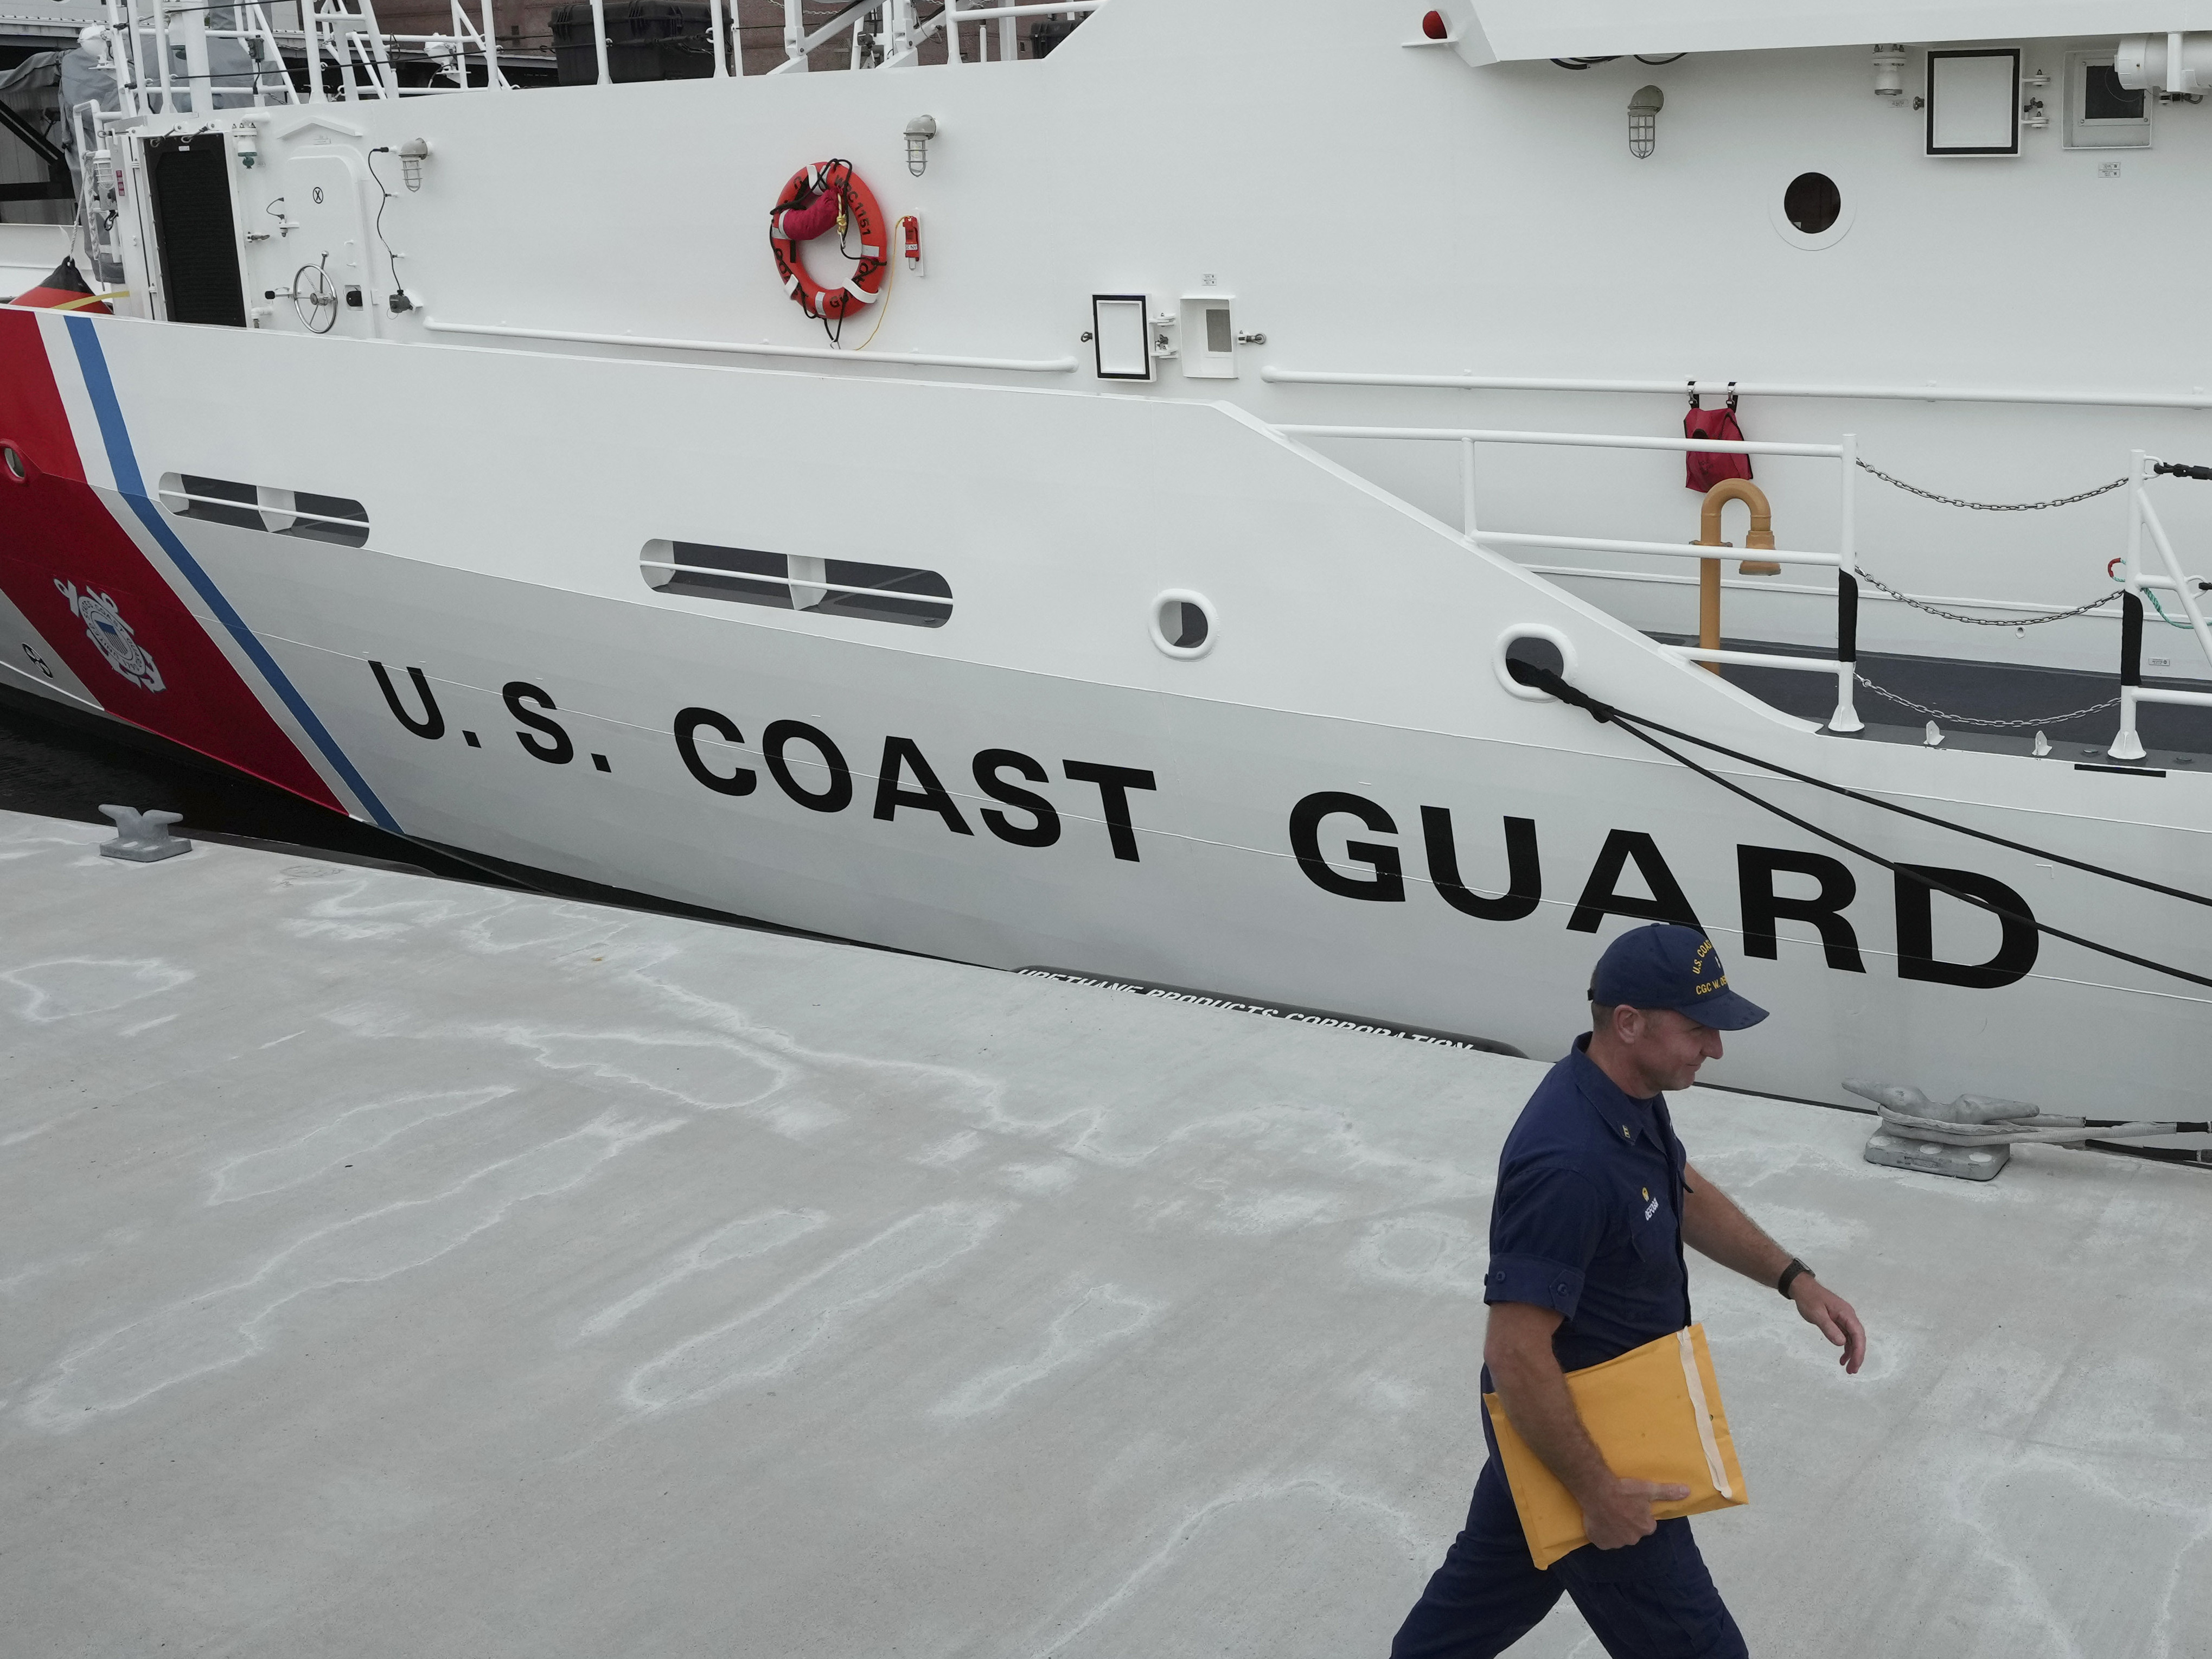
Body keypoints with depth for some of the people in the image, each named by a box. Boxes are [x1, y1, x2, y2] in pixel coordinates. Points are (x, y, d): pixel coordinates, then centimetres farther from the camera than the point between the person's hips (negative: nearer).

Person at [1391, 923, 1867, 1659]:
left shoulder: (1629, 1093, -4)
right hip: (1574, 1435, -9)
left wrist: (1795, 1280, 7)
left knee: (1495, 1577, 28)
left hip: (1559, 1418, 9)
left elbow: (1686, 1194, 16)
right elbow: (1516, 1355, -31)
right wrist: (1598, 1489, -23)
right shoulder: (1570, 1164, -35)